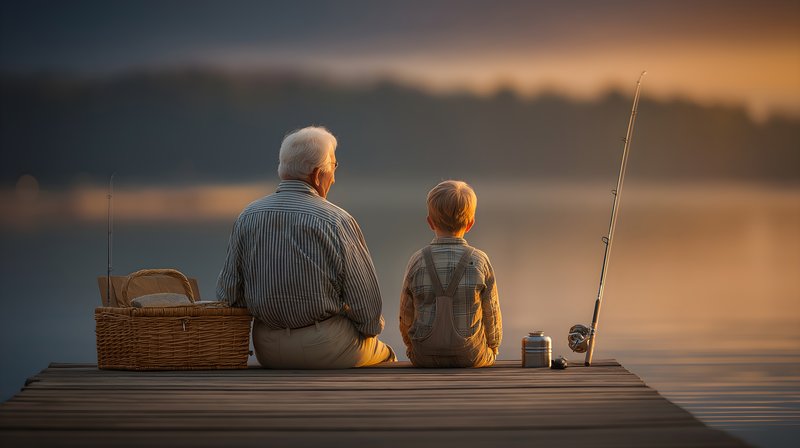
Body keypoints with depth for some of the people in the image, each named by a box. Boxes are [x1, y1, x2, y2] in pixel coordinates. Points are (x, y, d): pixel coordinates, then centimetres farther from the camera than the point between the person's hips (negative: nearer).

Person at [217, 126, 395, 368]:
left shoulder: (247, 217, -2)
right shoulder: (337, 222, -14)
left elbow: (227, 295, 0)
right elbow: (366, 301, -11)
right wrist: (371, 326, 10)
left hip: (267, 351, 5)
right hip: (325, 349, -5)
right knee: (385, 355, 26)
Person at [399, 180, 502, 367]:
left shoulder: (417, 262, -9)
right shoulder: (480, 262, -11)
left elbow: (406, 315, 0)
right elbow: (491, 314, -2)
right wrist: (492, 347, 18)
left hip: (424, 358, 1)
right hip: (472, 357, -1)